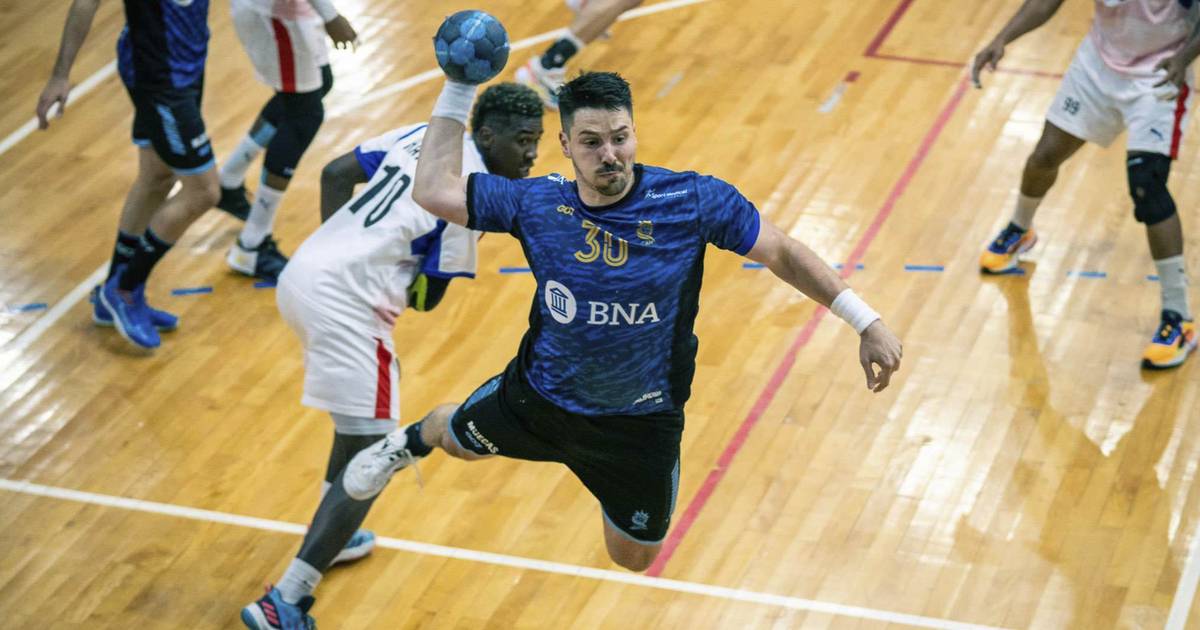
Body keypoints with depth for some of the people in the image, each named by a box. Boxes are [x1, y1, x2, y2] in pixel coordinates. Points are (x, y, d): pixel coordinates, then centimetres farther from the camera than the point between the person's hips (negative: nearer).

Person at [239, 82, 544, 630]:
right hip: (346, 308, -9)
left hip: (302, 274, 9)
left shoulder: (426, 134, 11)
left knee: (360, 415, 33)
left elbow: (335, 173, 16)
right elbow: (427, 297, -6)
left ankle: (330, 537, 45)